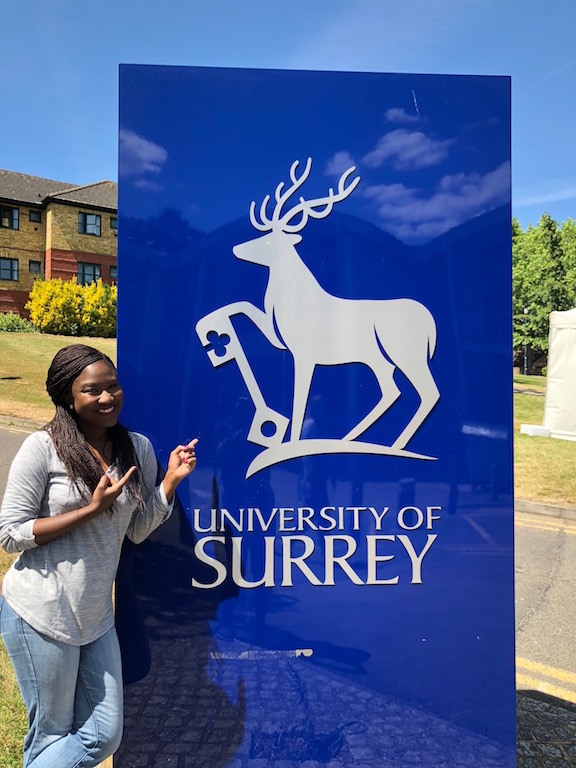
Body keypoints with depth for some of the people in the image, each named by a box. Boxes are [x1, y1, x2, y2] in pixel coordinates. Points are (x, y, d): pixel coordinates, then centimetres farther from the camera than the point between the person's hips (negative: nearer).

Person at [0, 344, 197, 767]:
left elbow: (138, 530, 6)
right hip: (40, 613, -5)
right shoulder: (43, 448, -14)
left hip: (96, 616, 6)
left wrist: (172, 479, -8)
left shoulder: (138, 447, 1)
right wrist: (92, 508, -19)